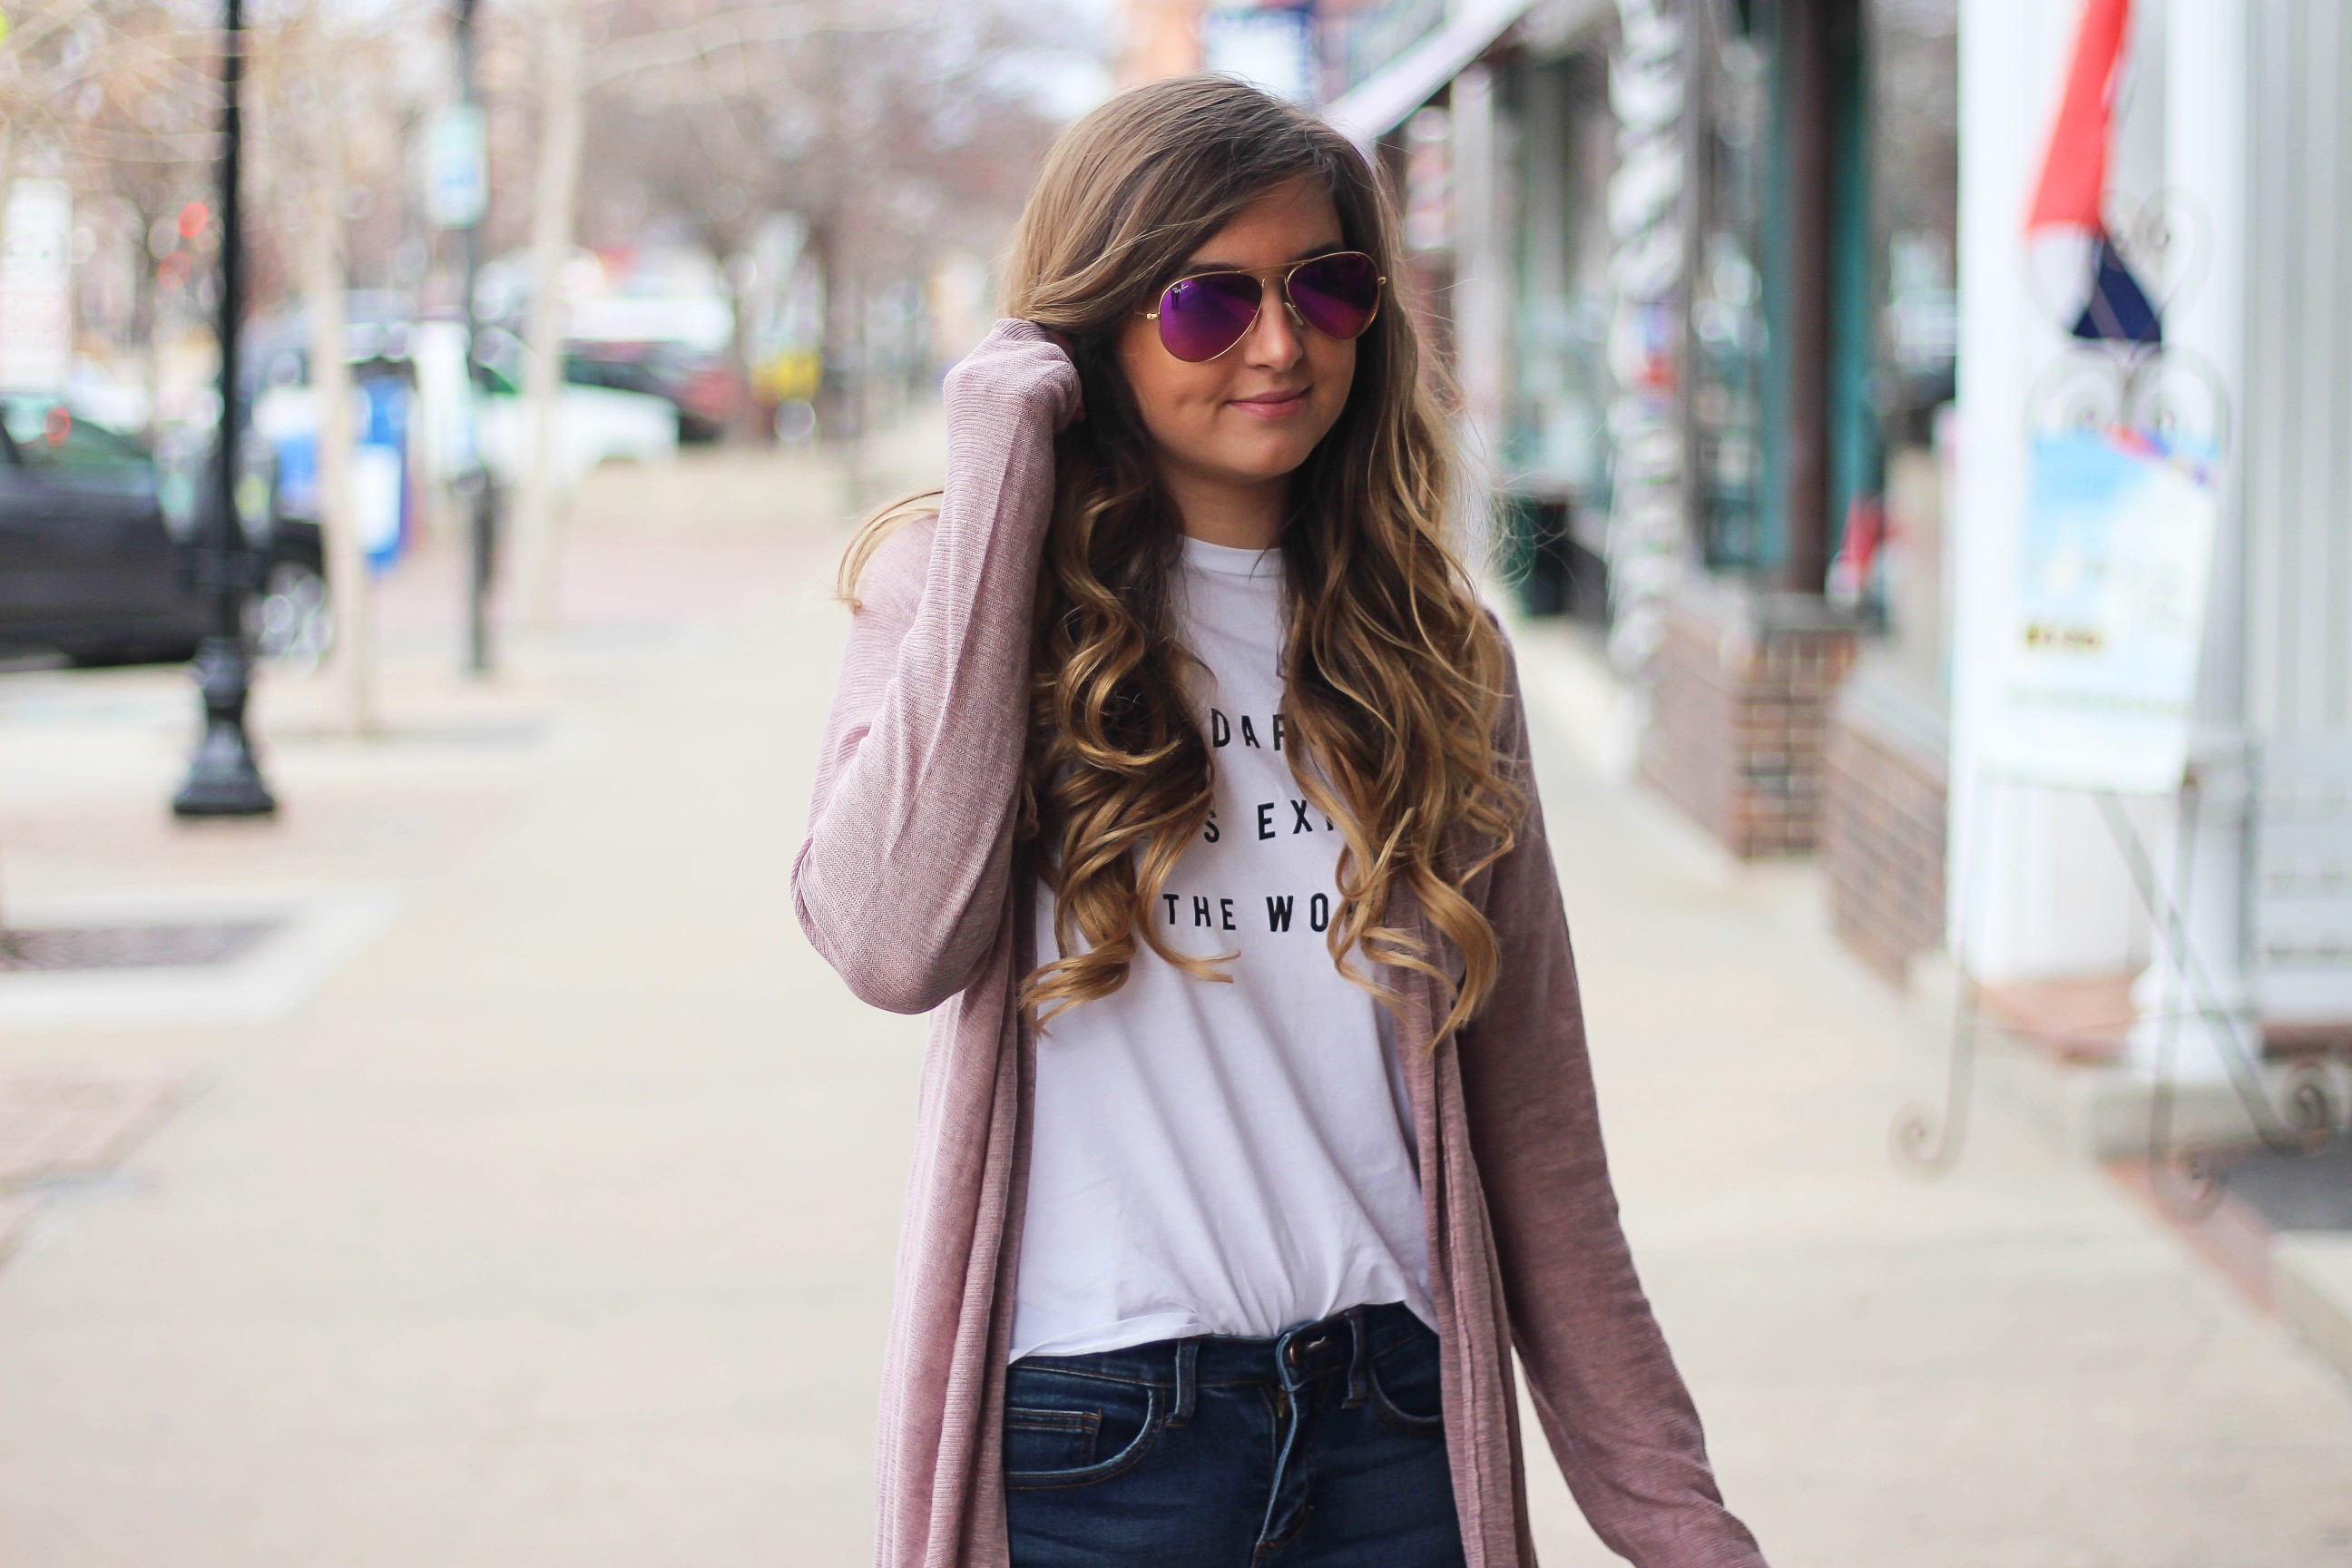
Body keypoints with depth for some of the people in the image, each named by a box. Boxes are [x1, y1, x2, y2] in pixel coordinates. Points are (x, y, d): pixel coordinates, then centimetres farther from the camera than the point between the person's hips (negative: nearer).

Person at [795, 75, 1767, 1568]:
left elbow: (1534, 1116, 8)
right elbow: (894, 937, -21)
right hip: (1087, 1428, -3)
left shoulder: (1429, 644, 7)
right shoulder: (969, 584, -1)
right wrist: (1002, 463, -16)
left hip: (1395, 1417, 3)